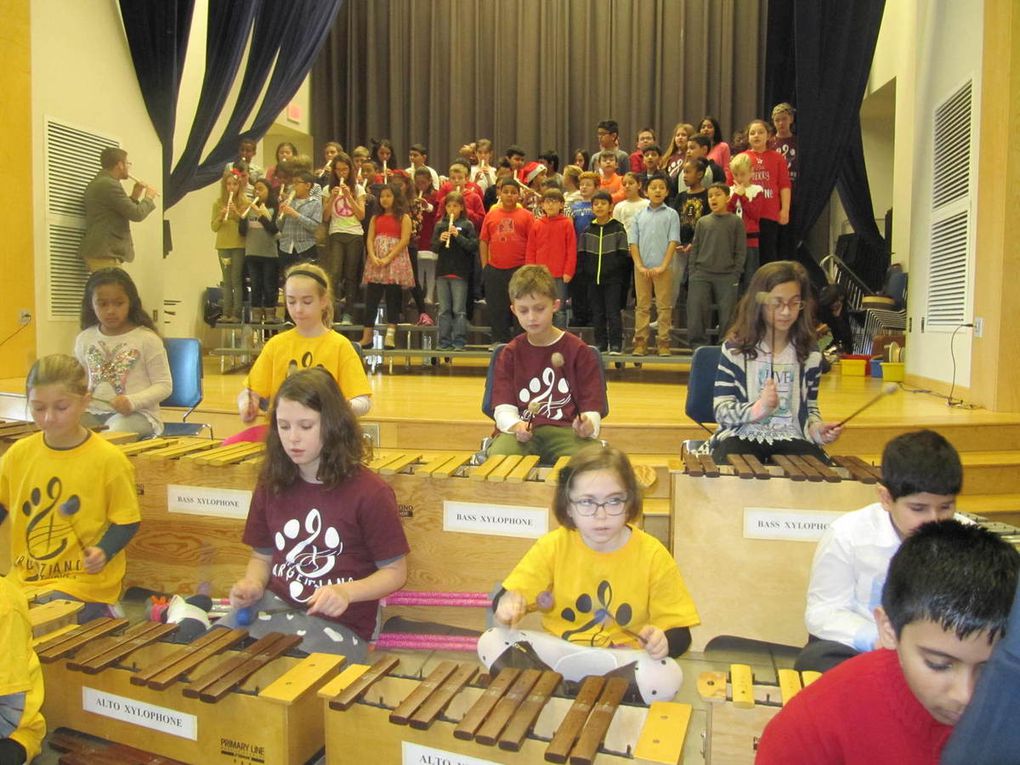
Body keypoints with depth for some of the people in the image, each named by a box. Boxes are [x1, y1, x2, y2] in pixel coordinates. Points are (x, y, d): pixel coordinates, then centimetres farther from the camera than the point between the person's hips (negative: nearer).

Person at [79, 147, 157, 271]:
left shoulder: (98, 183, 19)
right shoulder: (109, 184, -13)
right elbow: (136, 214, -14)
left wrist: (134, 197, 18)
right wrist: (148, 197, 3)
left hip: (99, 252, 10)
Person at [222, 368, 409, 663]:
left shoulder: (369, 493, -11)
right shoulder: (271, 486, 6)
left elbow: (395, 572, -5)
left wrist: (346, 592, -22)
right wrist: (252, 583, -5)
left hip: (339, 624, -4)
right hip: (272, 606, 5)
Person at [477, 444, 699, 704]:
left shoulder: (652, 555, -10)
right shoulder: (552, 546, -6)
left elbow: (680, 633, -6)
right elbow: (506, 598, -6)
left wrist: (663, 641, -30)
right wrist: (508, 604, -30)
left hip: (624, 661, 0)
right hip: (556, 652, 1)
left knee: (666, 677, -33)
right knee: (491, 643, -20)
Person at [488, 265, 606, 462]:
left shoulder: (577, 350, 6)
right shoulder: (511, 353, 11)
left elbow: (592, 403, 4)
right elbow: (503, 405, 5)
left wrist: (588, 425, -20)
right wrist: (515, 425, -19)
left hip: (566, 430, 0)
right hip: (521, 431, 1)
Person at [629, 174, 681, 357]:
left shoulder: (671, 214, 5)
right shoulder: (639, 215, 11)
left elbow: (673, 242, -1)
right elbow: (633, 242, 7)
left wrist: (663, 266, -10)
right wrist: (640, 266, -5)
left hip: (663, 268, -2)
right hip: (642, 268, 2)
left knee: (664, 307, 1)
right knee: (642, 307, 5)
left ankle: (664, 344, 6)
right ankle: (640, 343, 10)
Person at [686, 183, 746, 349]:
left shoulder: (735, 221, 4)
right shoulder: (702, 221, 11)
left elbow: (741, 250, 3)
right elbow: (695, 248, 11)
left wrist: (736, 273, -5)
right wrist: (692, 271, 2)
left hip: (727, 275, -2)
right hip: (701, 274, 2)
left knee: (727, 313, 1)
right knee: (696, 310, -2)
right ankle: (698, 343, 9)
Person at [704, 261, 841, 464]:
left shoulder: (809, 353, 7)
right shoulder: (735, 349, -3)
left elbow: (810, 407, 18)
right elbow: (721, 410, -7)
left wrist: (817, 428, -5)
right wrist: (758, 408, -25)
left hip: (792, 438, 3)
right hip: (742, 436, -3)